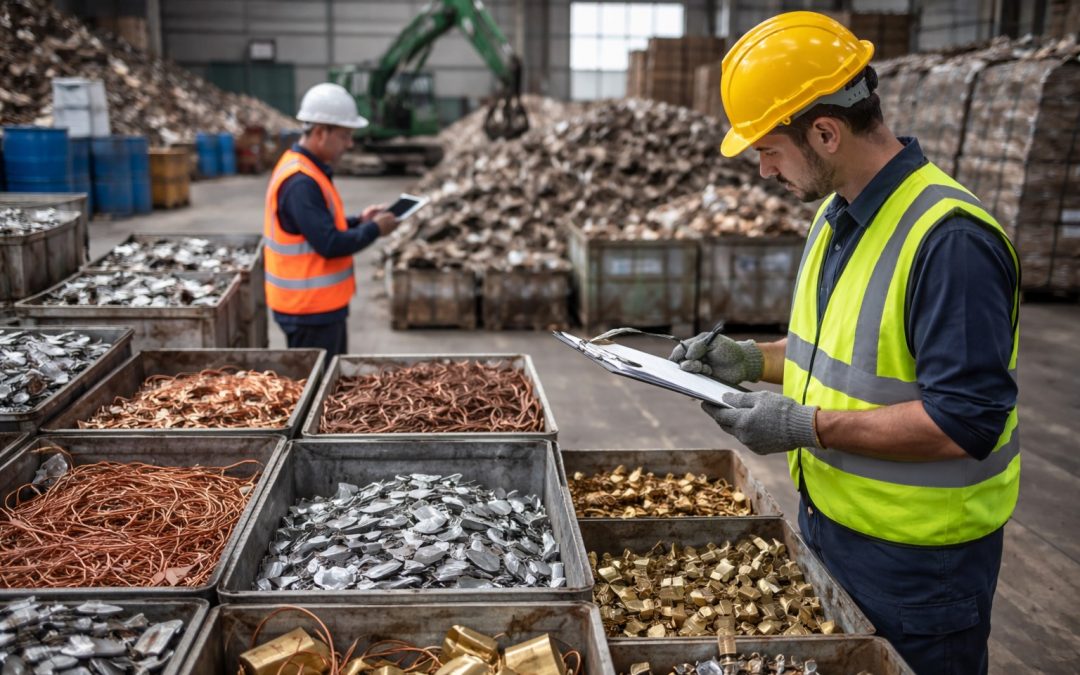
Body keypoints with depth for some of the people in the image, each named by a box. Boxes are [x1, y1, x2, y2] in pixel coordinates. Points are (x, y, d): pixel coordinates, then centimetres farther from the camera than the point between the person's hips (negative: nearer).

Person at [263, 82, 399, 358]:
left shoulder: (307, 170, 9)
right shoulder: (301, 182, -23)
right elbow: (330, 245, -27)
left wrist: (359, 221, 6)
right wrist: (374, 230, -13)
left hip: (322, 303, 10)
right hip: (309, 308, -10)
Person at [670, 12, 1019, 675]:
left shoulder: (950, 240, -26)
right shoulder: (836, 214, 4)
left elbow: (967, 421, -28)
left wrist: (809, 426, -26)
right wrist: (754, 359, 2)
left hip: (916, 557, -8)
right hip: (829, 521, 8)